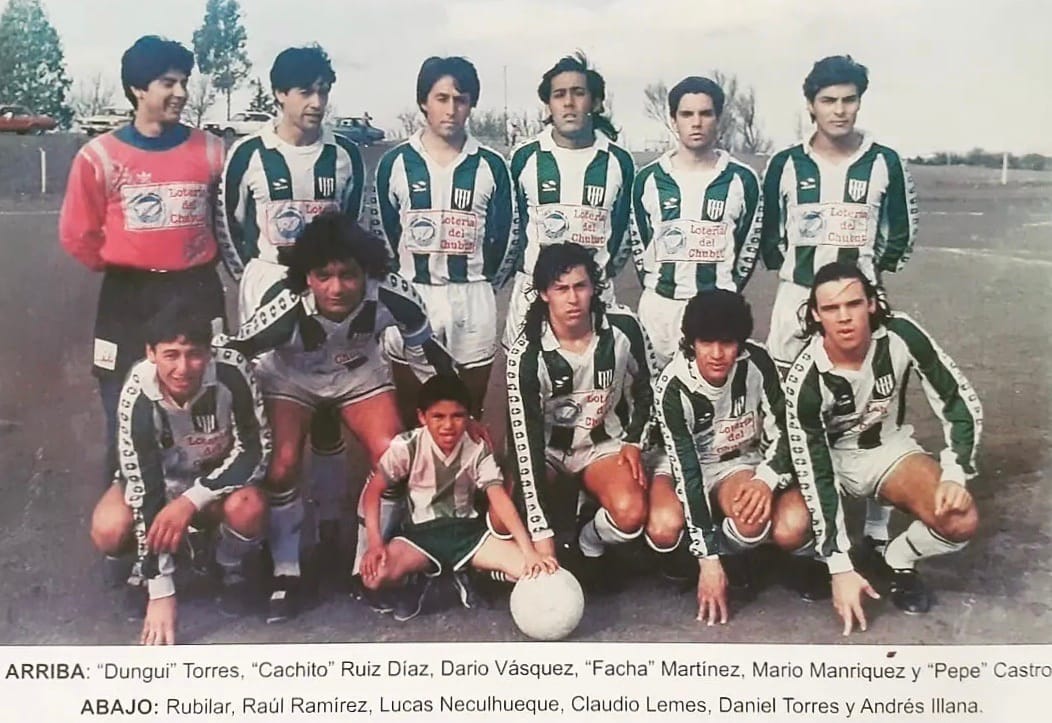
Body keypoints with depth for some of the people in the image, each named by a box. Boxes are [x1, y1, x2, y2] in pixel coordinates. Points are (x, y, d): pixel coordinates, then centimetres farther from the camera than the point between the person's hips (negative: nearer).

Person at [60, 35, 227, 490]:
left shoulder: (210, 151, 0)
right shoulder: (100, 155, -4)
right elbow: (77, 234, 2)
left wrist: (197, 259, 7)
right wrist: (120, 267, 7)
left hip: (196, 293, 1)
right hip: (128, 298, -1)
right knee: (126, 422, 6)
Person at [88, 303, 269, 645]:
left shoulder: (230, 370, -30)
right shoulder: (139, 395, -29)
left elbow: (256, 451, -22)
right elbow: (142, 486, -29)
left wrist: (190, 501, -34)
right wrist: (161, 592, -31)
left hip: (219, 478, 0)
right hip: (158, 480, 1)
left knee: (247, 508, -34)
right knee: (109, 530, -29)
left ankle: (230, 568, 1)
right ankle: (146, 565, 7)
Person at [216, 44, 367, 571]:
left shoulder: (345, 156, 3)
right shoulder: (249, 154, -4)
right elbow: (228, 226, 3)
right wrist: (251, 277, 4)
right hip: (267, 289, -2)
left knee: (328, 408, 5)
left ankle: (330, 522, 15)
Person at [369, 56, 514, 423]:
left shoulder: (491, 166, 3)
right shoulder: (396, 163, 2)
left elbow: (503, 237, 8)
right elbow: (380, 233, 8)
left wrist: (480, 286, 10)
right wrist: (401, 287, 7)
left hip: (473, 303, 1)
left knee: (469, 418, 7)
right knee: (412, 421, 5)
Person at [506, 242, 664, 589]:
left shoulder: (622, 327, -17)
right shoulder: (527, 355, -24)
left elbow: (649, 387, 4)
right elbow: (525, 441, -27)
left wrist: (634, 441, -7)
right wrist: (541, 534, -31)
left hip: (604, 443, 1)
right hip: (548, 449, -1)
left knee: (631, 513, -29)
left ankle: (588, 546, 5)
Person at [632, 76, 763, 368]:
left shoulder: (741, 179, 2)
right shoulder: (649, 179, 5)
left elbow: (750, 244, 9)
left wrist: (728, 292, 8)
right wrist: (655, 287, 10)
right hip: (660, 305, 1)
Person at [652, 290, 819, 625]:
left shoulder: (756, 362, -20)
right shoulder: (672, 387, -26)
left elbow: (782, 431, -10)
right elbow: (687, 471, -27)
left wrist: (767, 479, -32)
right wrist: (708, 560, -29)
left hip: (744, 462, 1)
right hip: (686, 464, -1)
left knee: (793, 528, -31)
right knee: (664, 531, -35)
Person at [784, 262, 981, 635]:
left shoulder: (901, 335, -23)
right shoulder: (805, 380, -29)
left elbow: (960, 401, -11)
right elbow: (814, 475, -27)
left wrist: (955, 474, -23)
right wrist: (840, 568, -28)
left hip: (888, 446, 2)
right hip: (827, 458, -2)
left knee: (960, 521, -24)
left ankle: (898, 562, 7)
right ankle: (816, 561, 8)